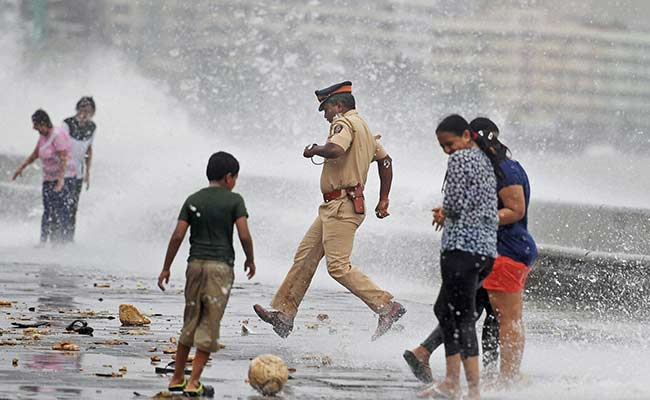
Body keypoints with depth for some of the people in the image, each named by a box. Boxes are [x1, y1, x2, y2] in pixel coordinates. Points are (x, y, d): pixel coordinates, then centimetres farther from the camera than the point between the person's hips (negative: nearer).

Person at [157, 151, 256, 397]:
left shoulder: (193, 200, 7)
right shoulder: (234, 201, -2)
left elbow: (178, 236, 1)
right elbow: (244, 235, -9)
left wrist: (166, 268, 6)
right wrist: (250, 259, 8)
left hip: (195, 265, 4)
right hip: (220, 266, -4)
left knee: (190, 321, 14)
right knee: (209, 326, 0)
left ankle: (177, 379, 18)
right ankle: (193, 383, -4)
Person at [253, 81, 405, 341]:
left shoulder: (344, 122, -9)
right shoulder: (364, 129, 22)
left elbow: (335, 150, -29)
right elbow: (385, 160, 27)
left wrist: (314, 150, -9)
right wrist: (383, 200, 26)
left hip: (341, 205, -11)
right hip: (333, 207, 11)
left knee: (338, 266, -14)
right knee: (305, 258, 12)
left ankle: (387, 307, -16)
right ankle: (283, 314, 16)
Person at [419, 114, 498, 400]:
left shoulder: (460, 159, -8)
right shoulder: (486, 162, 20)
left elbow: (453, 204, -14)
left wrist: (443, 213, 7)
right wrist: (446, 213, 12)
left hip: (463, 247, -10)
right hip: (487, 248, 10)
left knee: (463, 318, -10)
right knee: (445, 309, 18)